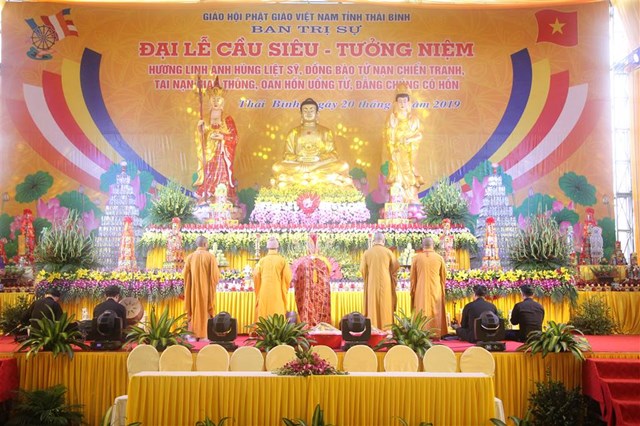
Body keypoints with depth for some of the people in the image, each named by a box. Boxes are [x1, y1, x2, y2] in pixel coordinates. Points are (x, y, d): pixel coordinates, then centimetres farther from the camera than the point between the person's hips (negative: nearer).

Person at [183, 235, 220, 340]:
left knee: (194, 310, 10)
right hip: (206, 289, -3)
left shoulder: (190, 257, 0)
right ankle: (204, 334, 4)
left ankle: (193, 334, 11)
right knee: (206, 310, 4)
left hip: (193, 289, 3)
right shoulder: (210, 256, -9)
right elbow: (216, 275, -9)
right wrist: (214, 282, 12)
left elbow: (186, 275, 2)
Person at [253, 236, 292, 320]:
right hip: (277, 294, -1)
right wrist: (284, 289, 11)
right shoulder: (282, 260, -5)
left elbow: (256, 276, -2)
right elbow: (287, 277, -6)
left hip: (264, 293, 1)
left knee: (263, 314, 7)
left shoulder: (262, 261, -2)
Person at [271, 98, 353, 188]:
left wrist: (319, 158, -13)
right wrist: (298, 158, -13)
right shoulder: (293, 133, 15)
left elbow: (332, 154, 6)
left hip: (321, 165, 0)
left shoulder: (326, 132, 15)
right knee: (277, 167, -29)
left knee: (343, 166, -28)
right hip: (298, 165, 1)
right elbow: (287, 155, 8)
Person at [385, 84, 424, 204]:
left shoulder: (413, 118, 7)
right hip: (396, 151, -2)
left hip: (410, 152, 2)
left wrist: (409, 139, -15)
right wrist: (392, 152, -12)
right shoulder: (392, 118, 2)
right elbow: (389, 136, -3)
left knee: (410, 175, -1)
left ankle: (412, 201, 3)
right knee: (397, 174, -7)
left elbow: (419, 134, 3)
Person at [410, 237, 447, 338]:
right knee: (436, 312, 9)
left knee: (422, 312, 4)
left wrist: (413, 290, 12)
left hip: (421, 291, -1)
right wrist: (441, 287, 24)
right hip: (436, 291, 1)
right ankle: (436, 334, 10)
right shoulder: (439, 258, -3)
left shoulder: (416, 258, -5)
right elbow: (444, 276, 7)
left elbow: (412, 276, 1)